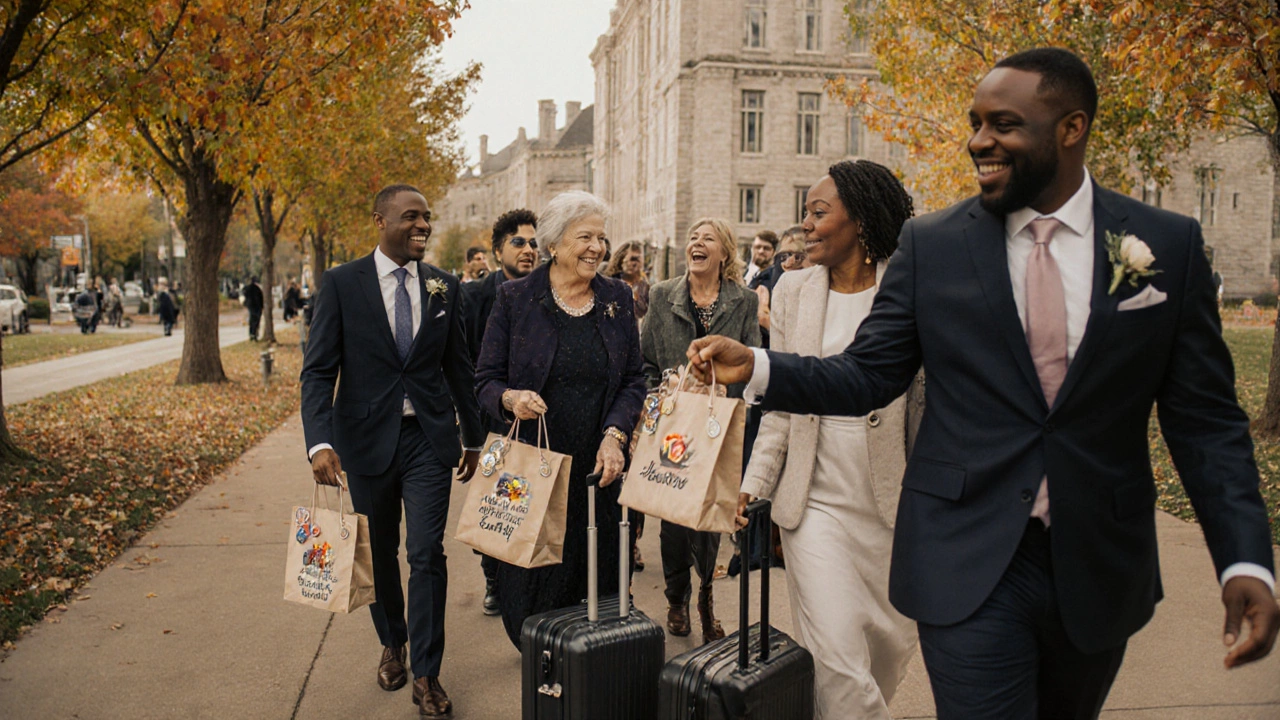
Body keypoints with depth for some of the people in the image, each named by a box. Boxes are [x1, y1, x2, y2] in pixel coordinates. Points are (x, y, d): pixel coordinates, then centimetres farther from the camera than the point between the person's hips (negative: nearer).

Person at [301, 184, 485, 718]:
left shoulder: (443, 286, 3)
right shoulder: (341, 284, -5)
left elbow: (459, 366, 10)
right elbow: (319, 369, -9)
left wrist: (473, 436, 14)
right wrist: (319, 442, -22)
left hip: (428, 438, 1)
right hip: (367, 438, 0)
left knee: (427, 554, -2)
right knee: (379, 552, 16)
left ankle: (426, 675, 13)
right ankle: (392, 644, 40)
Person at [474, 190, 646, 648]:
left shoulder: (617, 299, 6)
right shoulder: (515, 298, -1)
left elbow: (634, 380, 7)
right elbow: (486, 379, 2)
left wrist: (615, 435, -9)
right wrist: (510, 399, -20)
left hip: (597, 468, 2)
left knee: (597, 572, 6)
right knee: (532, 572, 2)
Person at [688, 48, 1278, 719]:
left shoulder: (1169, 245, -2)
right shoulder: (931, 244, -3)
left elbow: (1203, 416, 0)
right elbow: (866, 375, -2)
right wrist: (758, 367, -17)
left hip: (1101, 567, 3)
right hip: (969, 565, -2)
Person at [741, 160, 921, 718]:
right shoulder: (793, 290, 4)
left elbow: (930, 399, -1)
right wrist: (755, 484, 1)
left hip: (893, 503, 0)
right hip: (816, 500, 1)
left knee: (893, 642, 15)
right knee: (836, 662, -4)